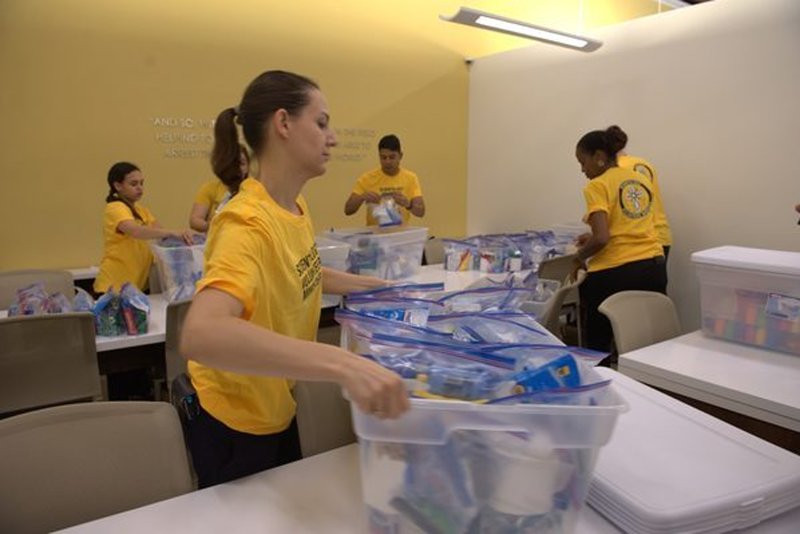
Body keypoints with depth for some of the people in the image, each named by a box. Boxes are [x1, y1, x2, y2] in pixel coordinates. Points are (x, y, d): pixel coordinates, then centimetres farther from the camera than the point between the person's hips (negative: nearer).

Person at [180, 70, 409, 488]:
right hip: (233, 425, -8)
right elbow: (200, 335, -48)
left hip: (277, 408, 8)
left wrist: (371, 286, 5)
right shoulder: (248, 223, -31)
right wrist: (343, 364, -55)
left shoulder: (294, 206, -5)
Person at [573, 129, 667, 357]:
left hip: (614, 274, -7)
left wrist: (580, 256, 0)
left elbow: (602, 238, -18)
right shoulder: (644, 181, 14)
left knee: (598, 346, 7)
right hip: (654, 268, 7)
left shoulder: (597, 186, -8)